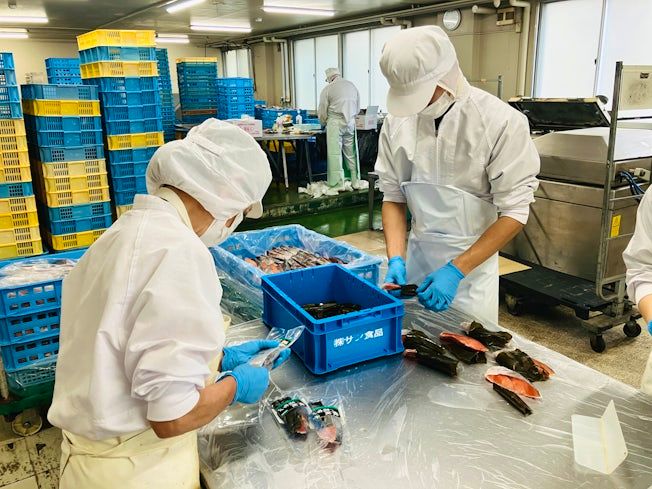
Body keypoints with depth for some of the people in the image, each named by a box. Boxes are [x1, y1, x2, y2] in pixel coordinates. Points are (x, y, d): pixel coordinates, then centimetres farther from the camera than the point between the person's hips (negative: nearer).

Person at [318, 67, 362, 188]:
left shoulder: (328, 89, -2)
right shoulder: (352, 86, 12)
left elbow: (322, 111, 2)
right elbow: (358, 108, 16)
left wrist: (323, 122, 20)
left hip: (335, 122, -4)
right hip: (350, 122, 5)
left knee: (335, 153, 0)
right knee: (351, 153, 10)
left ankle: (338, 184, 0)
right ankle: (355, 181, 15)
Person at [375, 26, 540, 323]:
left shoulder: (501, 122, -18)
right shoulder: (397, 121, -6)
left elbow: (514, 212, -15)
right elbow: (393, 197, 1)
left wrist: (456, 270, -21)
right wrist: (395, 259, -12)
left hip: (473, 258, -3)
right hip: (418, 256, 4)